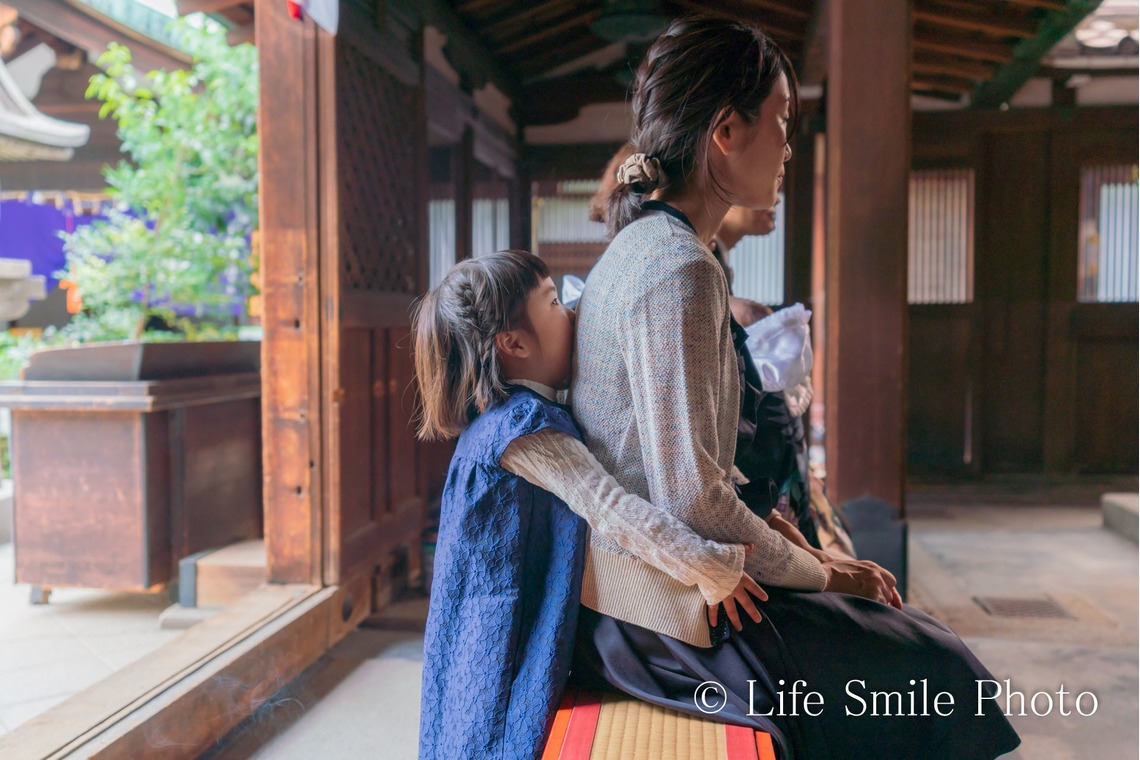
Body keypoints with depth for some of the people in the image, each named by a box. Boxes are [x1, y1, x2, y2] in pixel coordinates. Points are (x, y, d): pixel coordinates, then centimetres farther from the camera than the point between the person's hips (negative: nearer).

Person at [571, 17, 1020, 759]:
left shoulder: (641, 250, 10)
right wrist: (815, 572, -9)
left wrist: (800, 556, 11)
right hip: (659, 615, -9)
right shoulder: (680, 268, -21)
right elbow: (689, 494, -25)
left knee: (920, 640, 17)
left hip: (632, 584, 9)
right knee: (935, 669, 2)